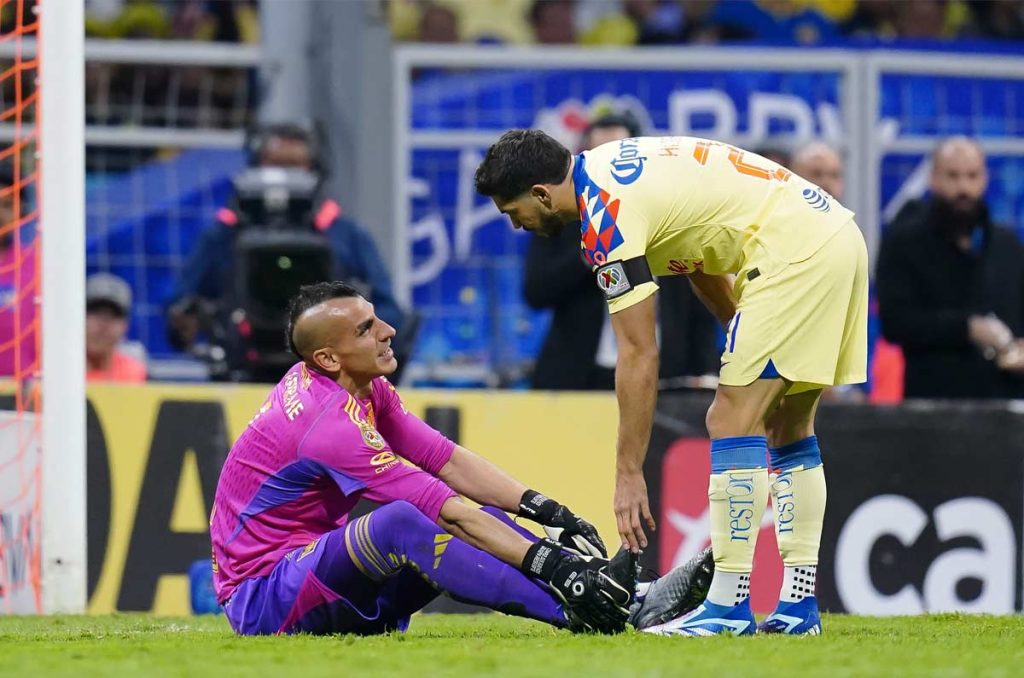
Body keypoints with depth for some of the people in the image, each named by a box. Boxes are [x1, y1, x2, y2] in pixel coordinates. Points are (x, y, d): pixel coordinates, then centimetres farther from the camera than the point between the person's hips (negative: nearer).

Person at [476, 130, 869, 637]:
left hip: (794, 249, -10)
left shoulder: (608, 216, -15)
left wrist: (628, 473, -10)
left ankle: (728, 607, -10)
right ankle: (799, 605, 13)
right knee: (788, 427, 13)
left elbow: (638, 357, -15)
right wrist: (743, 335, 30)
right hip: (837, 237, 10)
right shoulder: (608, 170, 13)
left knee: (732, 419, -10)